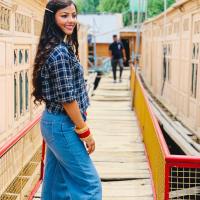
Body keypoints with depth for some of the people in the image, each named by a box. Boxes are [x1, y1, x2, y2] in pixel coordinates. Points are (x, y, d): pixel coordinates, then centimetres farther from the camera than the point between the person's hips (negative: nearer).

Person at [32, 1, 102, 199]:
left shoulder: (61, 47, 10)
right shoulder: (60, 52, -21)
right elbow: (67, 98, -21)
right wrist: (85, 131, -14)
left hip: (53, 121, 10)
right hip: (62, 125, -10)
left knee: (57, 182, 17)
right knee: (89, 183, 0)